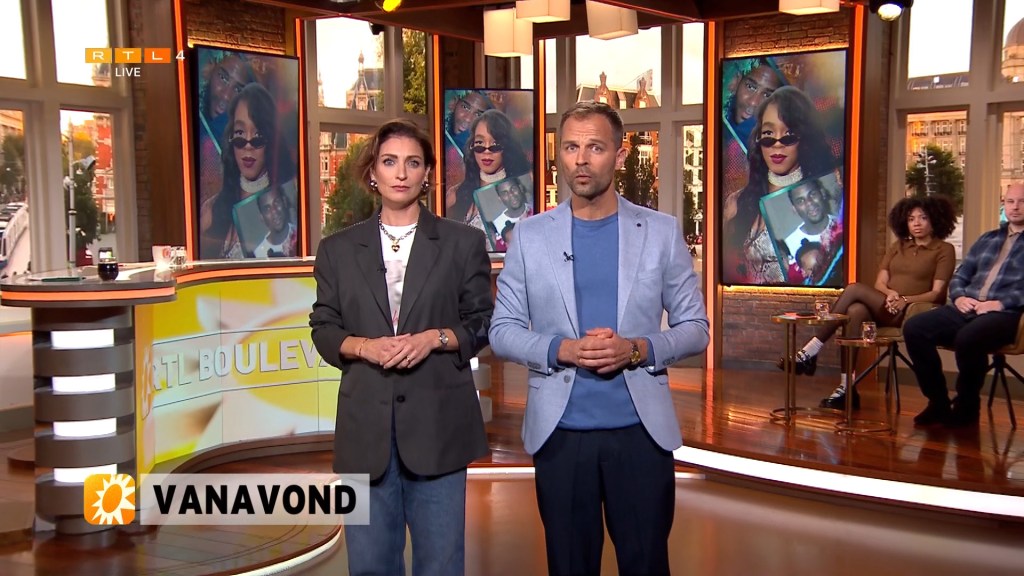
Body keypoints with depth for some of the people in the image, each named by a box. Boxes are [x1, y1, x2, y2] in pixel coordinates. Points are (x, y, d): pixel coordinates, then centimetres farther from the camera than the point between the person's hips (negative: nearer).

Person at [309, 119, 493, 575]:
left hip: (436, 422, -1)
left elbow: (482, 324, 5)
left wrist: (434, 338, -13)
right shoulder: (338, 249, 9)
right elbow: (323, 328, 9)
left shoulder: (463, 243, 6)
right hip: (366, 422, 2)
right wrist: (363, 346, -11)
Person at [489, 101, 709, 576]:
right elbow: (502, 331, 2)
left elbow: (695, 328, 3)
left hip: (641, 430, 0)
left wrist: (638, 349, -15)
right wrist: (561, 349, -16)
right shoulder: (529, 235, 2)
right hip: (560, 431, 1)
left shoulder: (662, 231, 1)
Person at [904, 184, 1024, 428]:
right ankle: (938, 402, -9)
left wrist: (1001, 303, -19)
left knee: (967, 337, -38)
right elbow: (959, 276, 22)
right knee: (914, 328, -18)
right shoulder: (987, 239, 24)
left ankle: (967, 407, -14)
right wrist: (959, 297, 1)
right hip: (968, 310, 6)